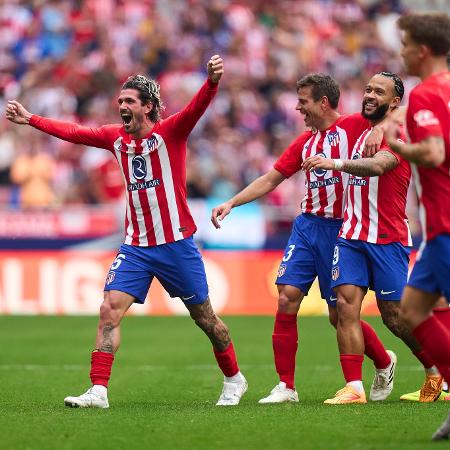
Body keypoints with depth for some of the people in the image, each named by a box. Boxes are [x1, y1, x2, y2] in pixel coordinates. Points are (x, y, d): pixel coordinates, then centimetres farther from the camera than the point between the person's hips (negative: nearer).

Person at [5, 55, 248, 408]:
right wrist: (30, 120, 23)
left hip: (175, 243, -4)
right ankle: (98, 391, -12)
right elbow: (73, 132, 18)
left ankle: (234, 379, 26)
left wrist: (212, 81, -47)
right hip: (136, 245, 4)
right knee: (109, 311, -11)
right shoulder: (116, 137, 6)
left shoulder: (170, 131, -9)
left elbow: (196, 108, -27)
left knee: (204, 317, 6)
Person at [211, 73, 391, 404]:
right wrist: (232, 203, 10)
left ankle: (384, 363, 28)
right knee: (287, 298, -7)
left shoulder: (353, 126, -5)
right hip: (307, 225, 6)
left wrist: (378, 130, -28)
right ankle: (286, 386, -1)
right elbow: (271, 179, 17)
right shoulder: (305, 142, 14)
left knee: (339, 315, 0)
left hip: (340, 230, -6)